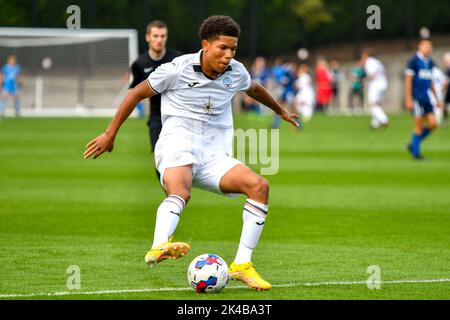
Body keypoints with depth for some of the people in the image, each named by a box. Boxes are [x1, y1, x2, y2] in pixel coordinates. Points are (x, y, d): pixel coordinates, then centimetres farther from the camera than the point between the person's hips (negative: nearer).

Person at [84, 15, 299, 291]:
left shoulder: (236, 72, 10)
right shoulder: (178, 69, -4)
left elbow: (254, 89, 35)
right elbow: (137, 94, 8)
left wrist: (281, 111, 52)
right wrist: (110, 134, 12)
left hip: (214, 156, 5)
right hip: (177, 147, -5)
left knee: (259, 186, -19)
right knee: (180, 193, -38)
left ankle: (242, 264, -15)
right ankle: (159, 247, -65)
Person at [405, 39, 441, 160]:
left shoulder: (430, 63, 13)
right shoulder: (413, 61, -7)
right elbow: (408, 81, -10)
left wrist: (436, 99, 20)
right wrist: (408, 99, -16)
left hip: (426, 98, 7)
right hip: (416, 98, -7)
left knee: (432, 124, -2)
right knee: (419, 126, -6)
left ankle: (413, 145, 14)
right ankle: (416, 152, 6)